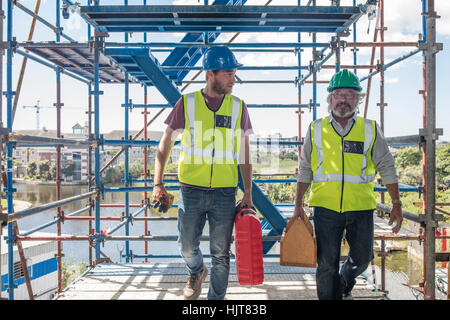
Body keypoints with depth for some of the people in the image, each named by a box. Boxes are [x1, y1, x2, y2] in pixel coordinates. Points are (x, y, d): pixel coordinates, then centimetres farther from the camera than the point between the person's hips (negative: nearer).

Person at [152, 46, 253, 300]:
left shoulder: (238, 107, 5)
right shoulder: (187, 103, 1)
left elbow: (244, 154, 9)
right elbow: (165, 144, 6)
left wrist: (248, 192, 4)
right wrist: (158, 183, -1)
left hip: (225, 192, 1)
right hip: (191, 190, 0)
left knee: (221, 253, 6)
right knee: (187, 247, 11)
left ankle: (216, 298, 23)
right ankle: (197, 272, 43)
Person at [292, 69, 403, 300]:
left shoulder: (370, 130, 5)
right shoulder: (316, 130, 5)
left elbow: (387, 167, 8)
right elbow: (305, 170, 9)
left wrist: (396, 204, 4)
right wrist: (298, 205, 6)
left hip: (361, 207, 1)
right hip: (325, 206, -1)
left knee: (362, 257, 14)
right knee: (327, 264, 1)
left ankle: (345, 285, 45)